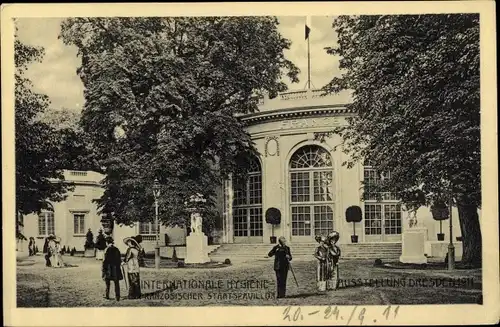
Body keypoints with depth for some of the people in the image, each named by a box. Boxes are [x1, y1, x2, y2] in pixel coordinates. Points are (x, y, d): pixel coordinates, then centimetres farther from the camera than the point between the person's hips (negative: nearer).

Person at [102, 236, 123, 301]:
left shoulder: (107, 249, -11)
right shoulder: (116, 249, 5)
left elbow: (105, 260, -13)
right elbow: (119, 259, 11)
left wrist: (103, 269, -7)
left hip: (109, 269, -4)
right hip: (116, 269, 4)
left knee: (108, 283, 10)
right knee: (116, 283, 6)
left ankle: (107, 295, 17)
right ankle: (117, 296, 4)